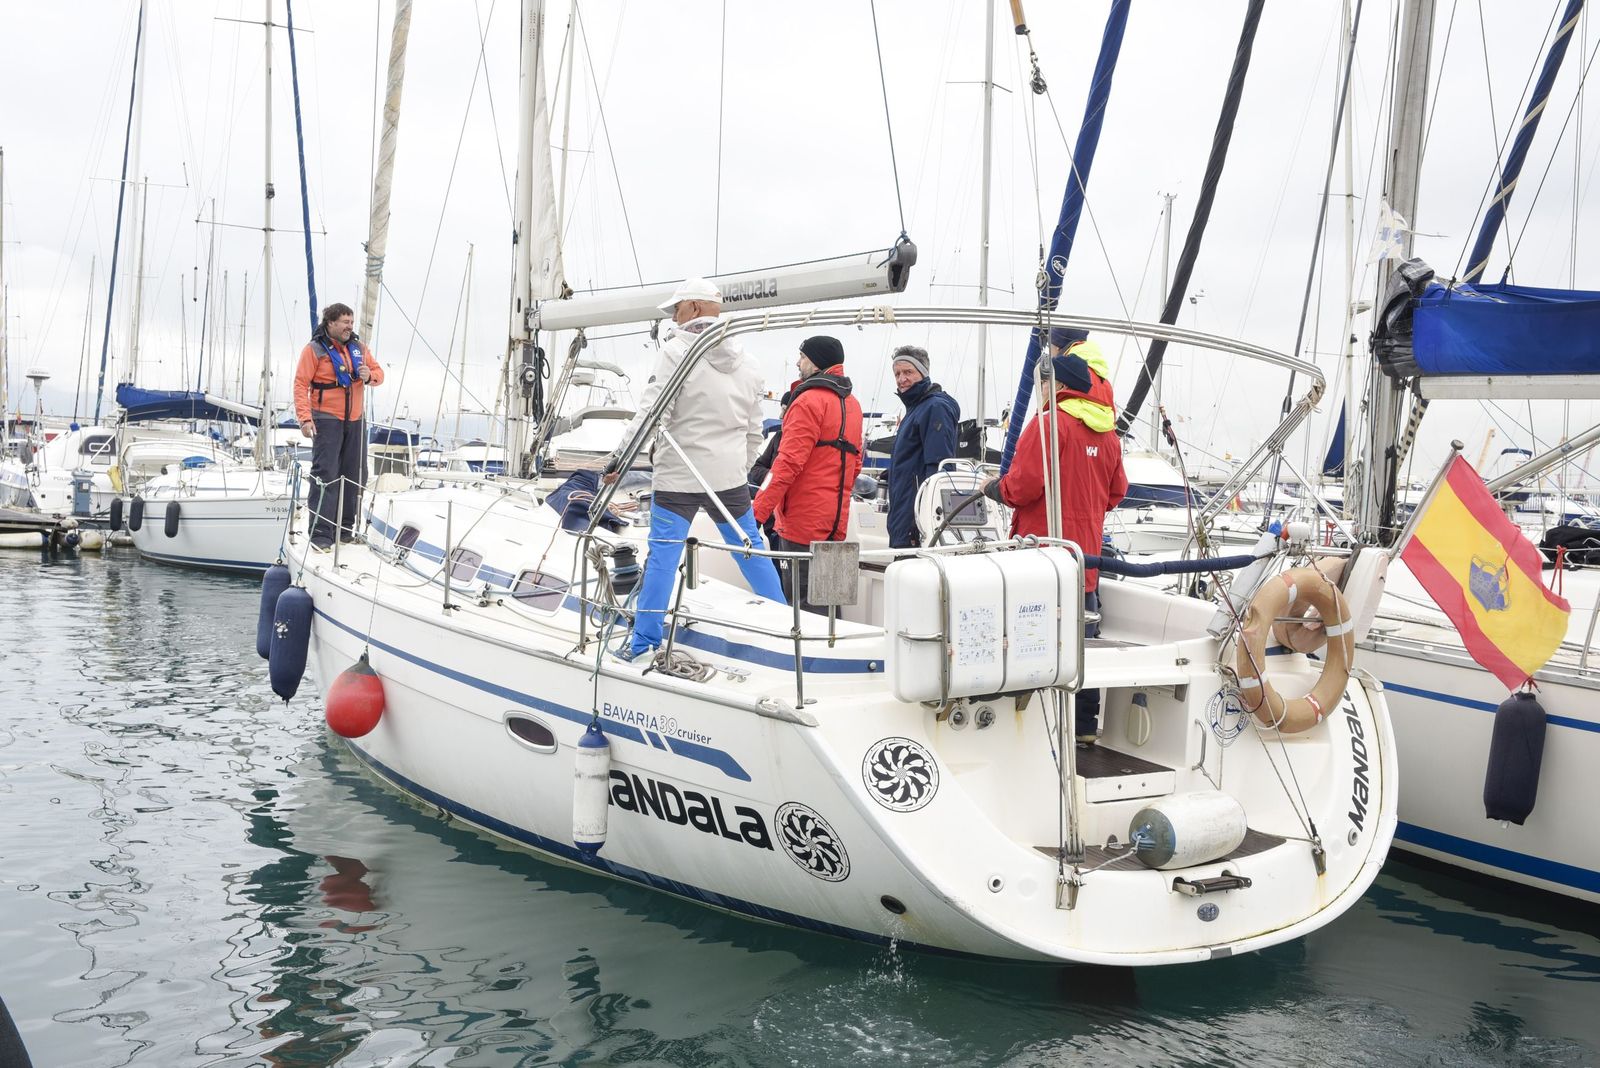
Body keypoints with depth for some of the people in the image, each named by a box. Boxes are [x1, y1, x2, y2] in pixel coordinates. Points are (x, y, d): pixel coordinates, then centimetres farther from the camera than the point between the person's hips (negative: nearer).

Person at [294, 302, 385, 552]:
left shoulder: (359, 348, 11)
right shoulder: (314, 349, -6)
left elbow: (378, 372, 16)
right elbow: (301, 384, -9)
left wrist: (369, 376, -9)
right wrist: (305, 418, -19)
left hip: (355, 420, 6)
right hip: (326, 420, -6)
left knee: (356, 476, 9)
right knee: (326, 475, -10)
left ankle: (345, 529, 20)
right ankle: (321, 535, -9)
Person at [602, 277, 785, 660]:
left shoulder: (677, 351, -9)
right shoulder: (745, 363, 11)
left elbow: (651, 412, -16)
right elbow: (753, 431, 16)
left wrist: (621, 457, -11)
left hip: (677, 476, -5)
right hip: (729, 478, 5)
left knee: (662, 556, -2)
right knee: (751, 549, 15)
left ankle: (643, 644, 1)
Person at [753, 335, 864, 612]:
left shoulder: (809, 400, -12)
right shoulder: (851, 403, 16)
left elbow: (789, 462, -19)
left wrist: (758, 512, -18)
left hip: (803, 521, -9)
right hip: (835, 520, 9)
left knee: (804, 602, -7)